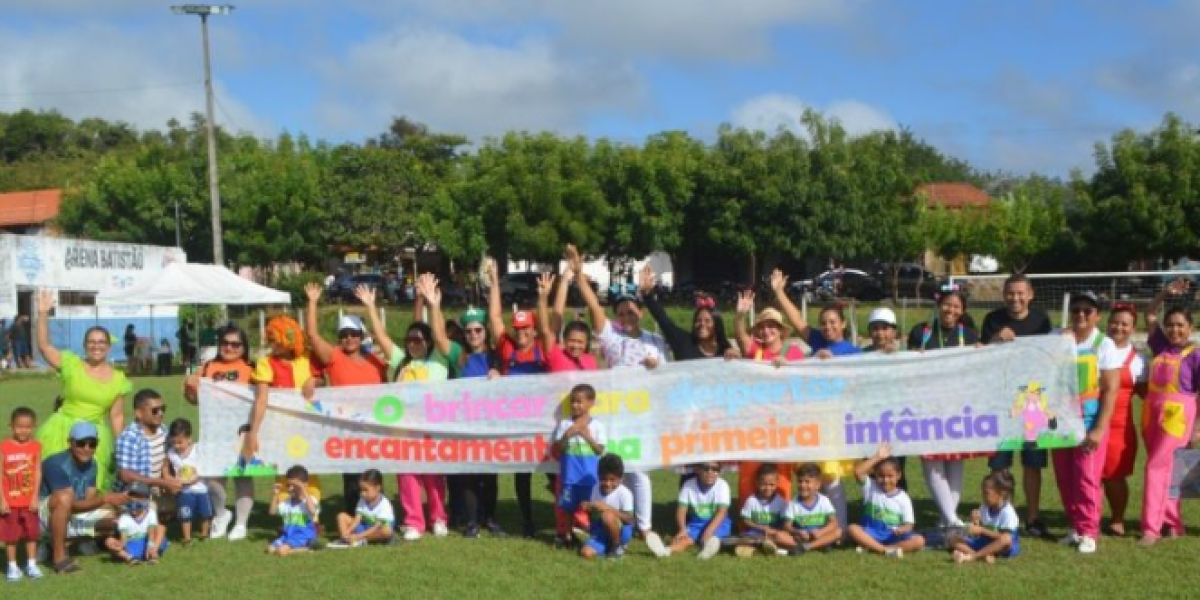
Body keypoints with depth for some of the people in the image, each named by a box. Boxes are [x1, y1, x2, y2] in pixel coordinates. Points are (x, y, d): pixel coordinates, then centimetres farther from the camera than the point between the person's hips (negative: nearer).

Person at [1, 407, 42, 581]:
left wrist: (35, 497, -6)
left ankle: (31, 564, 21)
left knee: (31, 533, 9)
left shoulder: (35, 447, -3)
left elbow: (37, 473, -2)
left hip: (29, 501, 2)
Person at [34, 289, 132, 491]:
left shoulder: (118, 379, 4)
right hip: (62, 432, -1)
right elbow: (43, 345, -8)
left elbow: (117, 417, 8)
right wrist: (43, 314, -16)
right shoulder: (72, 364, 0)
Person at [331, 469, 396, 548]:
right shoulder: (363, 501, 0)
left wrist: (359, 536, -35)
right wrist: (348, 532, -27)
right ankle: (345, 537, -26)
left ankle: (360, 539, -37)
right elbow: (357, 519, -9)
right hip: (365, 527, 6)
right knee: (342, 516, -3)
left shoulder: (384, 505, -20)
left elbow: (378, 527, -27)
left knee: (387, 530, -40)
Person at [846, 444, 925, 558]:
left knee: (919, 541, -26)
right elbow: (858, 472, -13)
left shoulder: (903, 498, 3)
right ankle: (886, 550, -36)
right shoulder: (871, 487, 3)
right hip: (872, 533, 0)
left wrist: (902, 529, -26)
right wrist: (877, 457, -12)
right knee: (853, 528, -29)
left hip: (894, 535, 0)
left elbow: (909, 524, -1)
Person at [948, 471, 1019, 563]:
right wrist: (976, 522, -16)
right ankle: (983, 555, -32)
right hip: (985, 543, 7)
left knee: (1006, 539, -42)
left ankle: (971, 556, -40)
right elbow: (978, 532, 4)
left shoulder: (1008, 512, -17)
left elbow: (1004, 537, -26)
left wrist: (982, 530, -26)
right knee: (954, 539, -7)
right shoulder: (984, 508, 3)